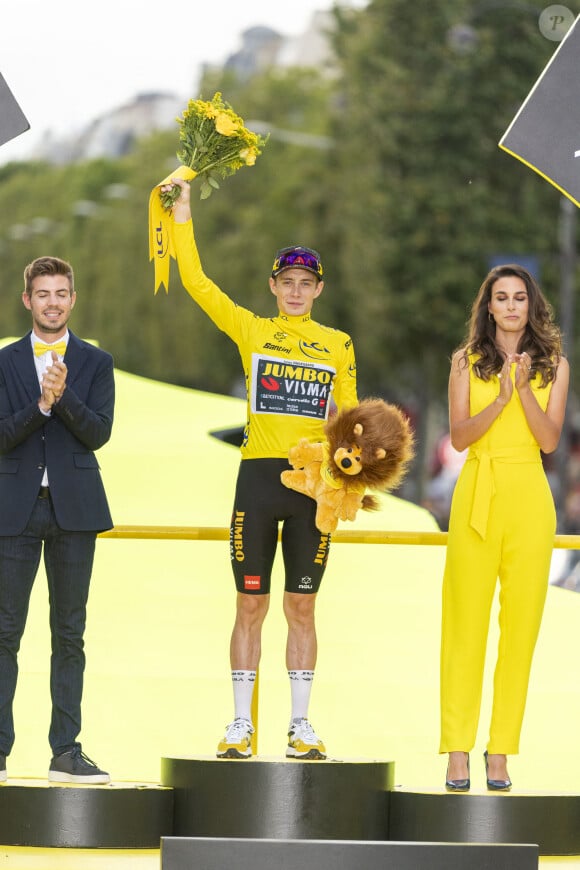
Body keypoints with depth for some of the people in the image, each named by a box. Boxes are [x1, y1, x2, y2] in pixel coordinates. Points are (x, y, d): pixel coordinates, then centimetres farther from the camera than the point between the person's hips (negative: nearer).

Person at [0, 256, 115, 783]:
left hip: (74, 508, 1)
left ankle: (66, 752, 5)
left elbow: (99, 433, -4)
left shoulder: (96, 363, 9)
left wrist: (64, 396, -18)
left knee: (69, 632, 3)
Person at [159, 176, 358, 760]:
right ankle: (241, 725, 4)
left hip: (314, 480, 1)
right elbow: (195, 280, 2)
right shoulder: (250, 330, 7)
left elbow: (349, 418, 13)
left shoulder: (338, 345, 11)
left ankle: (300, 724, 7)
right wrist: (183, 209, -2)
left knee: (301, 606, 5)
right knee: (251, 604, 0)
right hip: (258, 475, -1)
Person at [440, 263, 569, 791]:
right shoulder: (467, 362, 8)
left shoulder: (553, 365, 9)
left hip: (529, 500, 1)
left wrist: (524, 388, -14)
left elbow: (550, 440, 0)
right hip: (477, 497, -1)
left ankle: (500, 753, 3)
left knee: (521, 625, -1)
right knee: (465, 623, -4)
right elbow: (458, 437, -1)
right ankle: (458, 753, -2)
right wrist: (500, 399, -16)